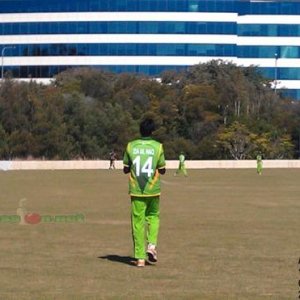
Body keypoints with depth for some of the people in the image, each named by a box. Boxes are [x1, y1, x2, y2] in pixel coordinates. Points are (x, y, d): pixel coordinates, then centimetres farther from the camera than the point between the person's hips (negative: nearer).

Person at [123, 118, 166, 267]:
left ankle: (140, 257, 2)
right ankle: (152, 245, -1)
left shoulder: (130, 146, -1)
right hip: (153, 190, 0)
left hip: (136, 190, 0)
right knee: (153, 216, 20)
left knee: (138, 222, 4)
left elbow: (125, 169, 4)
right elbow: (162, 170, 1)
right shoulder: (158, 146, -4)